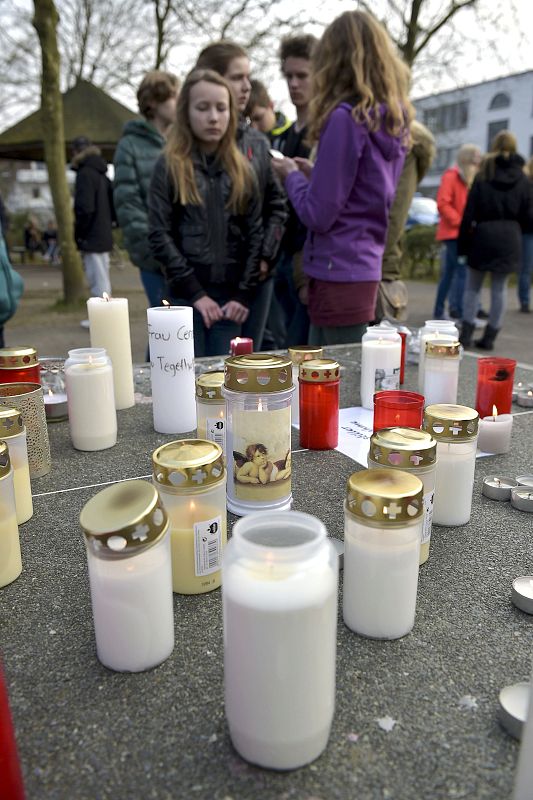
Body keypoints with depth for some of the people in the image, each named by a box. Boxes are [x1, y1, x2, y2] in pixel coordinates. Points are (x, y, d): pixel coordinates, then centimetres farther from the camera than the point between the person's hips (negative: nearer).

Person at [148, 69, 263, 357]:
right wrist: (195, 292, -10)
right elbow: (159, 235, -5)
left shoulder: (241, 168, 12)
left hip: (229, 295, 3)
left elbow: (255, 233, 7)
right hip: (184, 295, -3)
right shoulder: (169, 166, 2)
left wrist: (245, 293, -3)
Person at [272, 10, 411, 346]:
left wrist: (293, 175, 3)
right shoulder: (395, 120, 10)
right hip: (367, 268, 8)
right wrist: (314, 174, 13)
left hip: (340, 272, -8)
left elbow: (318, 215, -14)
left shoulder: (346, 117, -14)